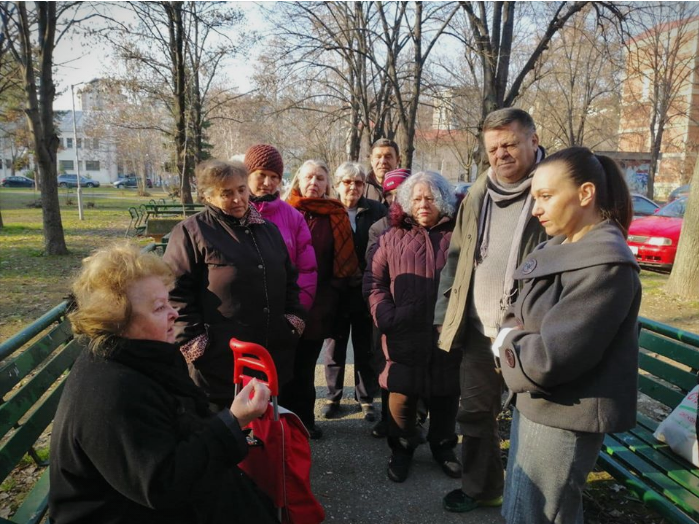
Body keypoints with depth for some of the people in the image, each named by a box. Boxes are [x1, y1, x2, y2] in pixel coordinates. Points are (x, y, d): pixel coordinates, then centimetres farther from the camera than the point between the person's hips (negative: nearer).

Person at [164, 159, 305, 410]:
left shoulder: (269, 230, 13)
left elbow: (289, 279, 20)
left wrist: (294, 318, 8)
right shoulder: (191, 231, -6)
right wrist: (191, 339, -13)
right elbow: (175, 291, -9)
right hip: (219, 358, -5)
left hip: (272, 353, 6)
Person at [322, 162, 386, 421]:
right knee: (336, 344, 12)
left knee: (365, 347, 11)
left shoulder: (376, 211, 0)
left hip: (366, 290, 0)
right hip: (336, 290, 0)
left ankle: (366, 398, 24)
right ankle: (333, 396, 26)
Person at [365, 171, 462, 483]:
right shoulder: (392, 238, 6)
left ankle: (444, 448, 37)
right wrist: (386, 317, -9)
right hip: (404, 335, 0)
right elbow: (374, 281, 3)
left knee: (445, 394, 14)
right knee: (402, 394, 7)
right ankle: (401, 450, 30)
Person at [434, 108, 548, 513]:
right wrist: (445, 314, 8)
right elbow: (457, 257, 12)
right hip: (479, 329, 5)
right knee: (476, 413, 17)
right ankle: (481, 487, 39)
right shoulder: (478, 194, 8)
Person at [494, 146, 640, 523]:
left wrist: (510, 343, -8)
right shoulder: (562, 247, 6)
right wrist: (513, 333, -8)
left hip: (564, 415, -9)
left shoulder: (606, 265, -23)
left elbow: (554, 356, -27)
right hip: (535, 403, 9)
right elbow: (524, 316, 14)